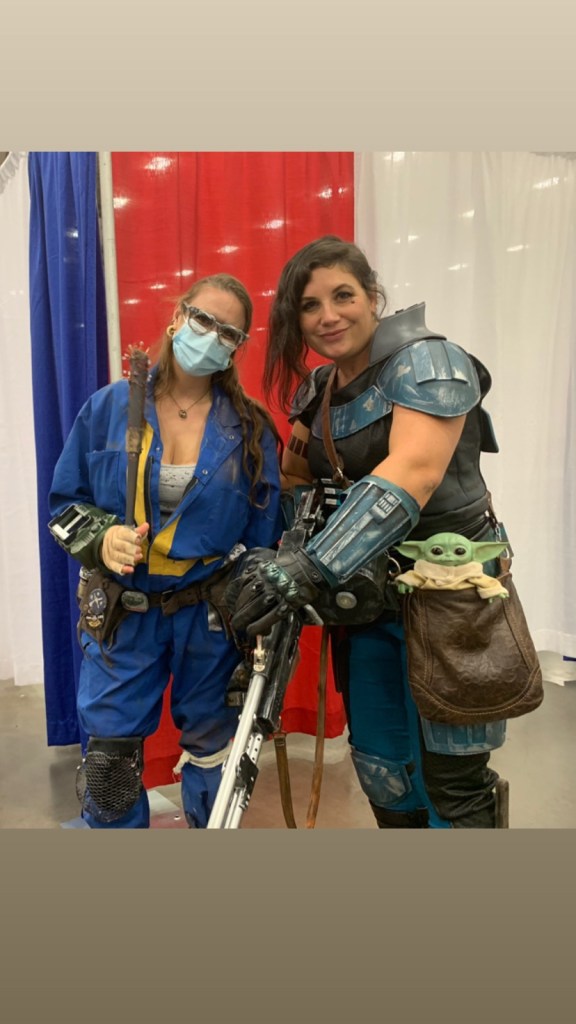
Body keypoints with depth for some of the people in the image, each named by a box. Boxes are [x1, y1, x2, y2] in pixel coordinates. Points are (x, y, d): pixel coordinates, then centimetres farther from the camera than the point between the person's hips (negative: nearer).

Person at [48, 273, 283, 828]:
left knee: (213, 752, 16)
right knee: (108, 758, 10)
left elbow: (264, 535, 0)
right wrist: (101, 537, -17)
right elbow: (65, 502, 4)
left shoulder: (251, 427, -4)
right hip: (121, 613, 1)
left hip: (213, 615, 0)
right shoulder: (109, 407, -4)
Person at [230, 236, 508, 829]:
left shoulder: (426, 361, -14)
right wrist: (276, 563, -5)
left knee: (450, 781, 3)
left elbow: (410, 475, -29)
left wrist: (313, 569, -36)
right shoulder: (316, 388, 8)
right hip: (367, 591, 7)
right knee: (379, 765, 15)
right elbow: (293, 479, 13)